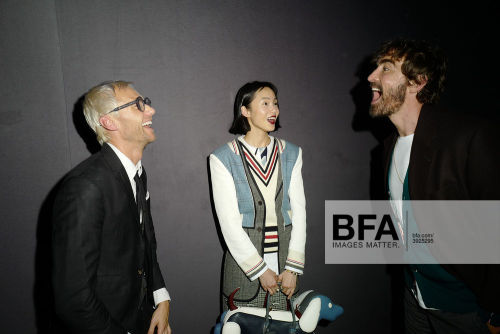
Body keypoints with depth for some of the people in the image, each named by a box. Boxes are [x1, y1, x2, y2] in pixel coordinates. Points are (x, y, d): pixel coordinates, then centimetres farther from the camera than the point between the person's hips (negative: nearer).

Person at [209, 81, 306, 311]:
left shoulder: (291, 154, 6)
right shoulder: (223, 158, -6)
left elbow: (299, 210, 2)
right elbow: (229, 222, -8)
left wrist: (293, 267, -4)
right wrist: (260, 270, -10)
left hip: (284, 259, 3)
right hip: (244, 261, -3)